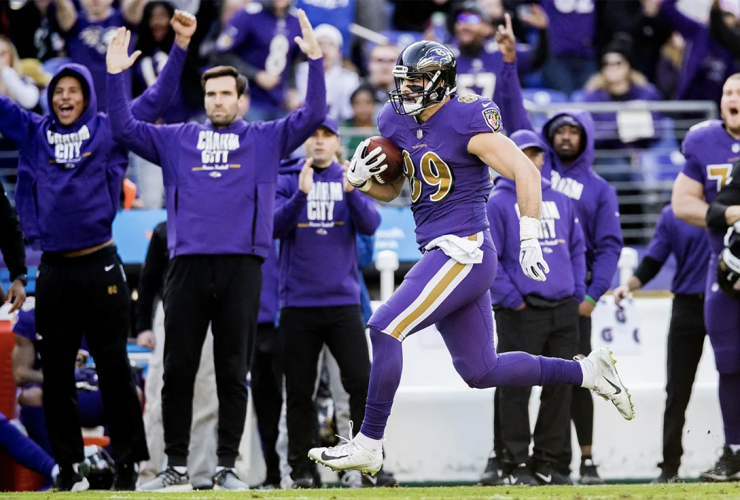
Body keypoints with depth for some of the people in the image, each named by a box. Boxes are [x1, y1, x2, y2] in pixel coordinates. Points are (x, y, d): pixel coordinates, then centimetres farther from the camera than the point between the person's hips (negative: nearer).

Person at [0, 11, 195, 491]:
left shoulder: (108, 130, 5)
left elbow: (156, 99, 4)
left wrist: (181, 45, -3)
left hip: (100, 265, -3)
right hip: (54, 268, 3)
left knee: (113, 365, 0)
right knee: (56, 370, 4)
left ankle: (128, 460, 4)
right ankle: (68, 462, 11)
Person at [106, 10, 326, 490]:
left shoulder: (265, 139, 11)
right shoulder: (176, 139, 15)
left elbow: (313, 115, 3)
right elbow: (125, 128, 11)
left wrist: (315, 61, -7)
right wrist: (116, 75, 2)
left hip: (241, 266, -1)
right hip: (188, 266, 1)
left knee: (234, 373, 1)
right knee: (178, 370, 1)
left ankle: (227, 466, 6)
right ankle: (176, 465, 8)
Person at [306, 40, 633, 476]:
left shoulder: (466, 121, -14)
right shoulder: (398, 122, 10)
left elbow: (526, 172, -16)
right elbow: (390, 191, 22)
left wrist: (529, 240, -20)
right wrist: (362, 177, 0)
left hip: (464, 251, -9)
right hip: (442, 255, 9)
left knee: (384, 330, -15)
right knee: (481, 371, 13)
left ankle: (368, 445, -11)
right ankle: (587, 372, 24)